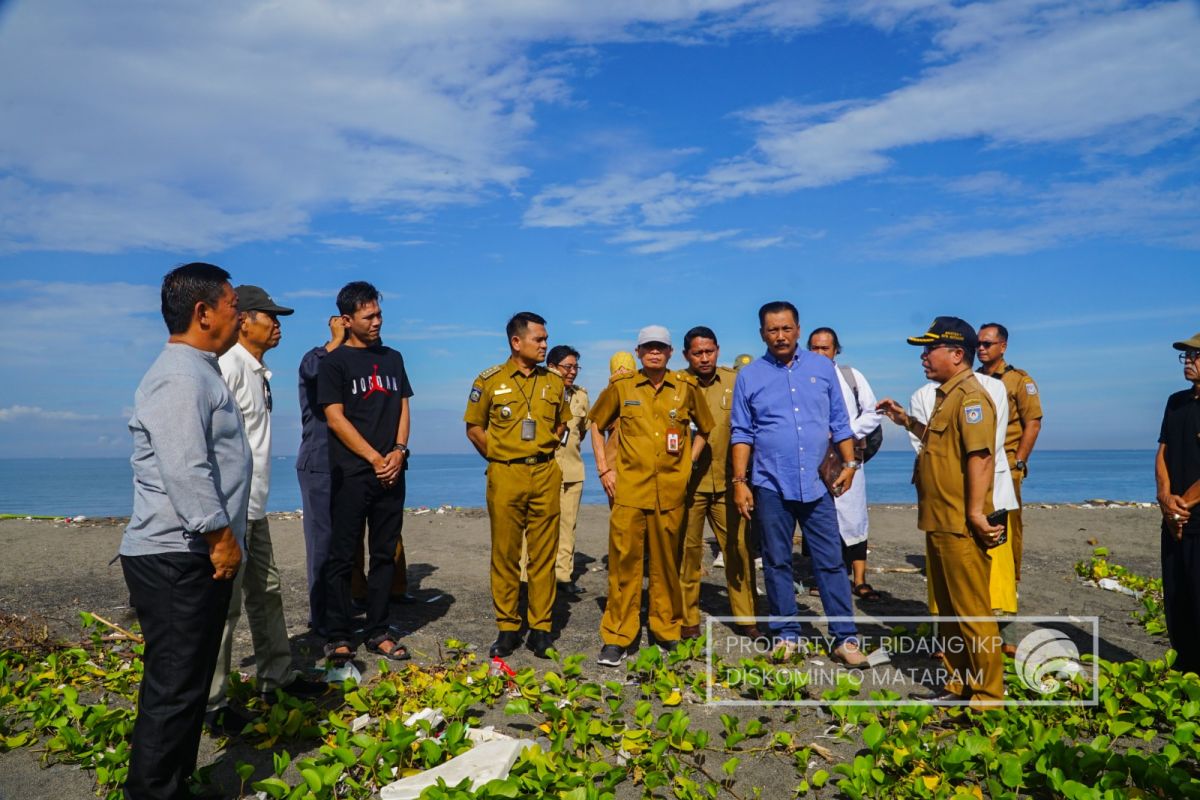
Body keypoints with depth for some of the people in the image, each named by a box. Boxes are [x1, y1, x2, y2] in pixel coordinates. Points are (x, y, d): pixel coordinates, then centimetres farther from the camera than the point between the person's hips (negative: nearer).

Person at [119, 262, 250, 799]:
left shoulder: (200, 372, 18)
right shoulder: (181, 378, -16)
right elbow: (185, 471, -25)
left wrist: (225, 539, 23)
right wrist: (221, 536, -17)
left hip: (200, 557, 10)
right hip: (176, 560, -10)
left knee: (188, 684, 18)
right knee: (174, 689, -3)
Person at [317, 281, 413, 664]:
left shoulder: (393, 358, 15)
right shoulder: (334, 362, 0)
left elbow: (403, 409, 13)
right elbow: (335, 418, -7)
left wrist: (399, 451, -4)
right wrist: (375, 458, -11)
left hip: (391, 472, 5)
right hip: (351, 474, -5)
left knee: (385, 554, 8)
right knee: (342, 556, 0)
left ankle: (378, 632, 17)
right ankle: (337, 636, 9)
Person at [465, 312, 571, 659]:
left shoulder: (554, 381, 7)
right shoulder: (490, 380, 0)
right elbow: (474, 427, 7)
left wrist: (544, 450, 11)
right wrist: (499, 456, 3)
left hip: (546, 475, 2)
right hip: (505, 476, -2)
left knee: (544, 554, 4)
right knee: (505, 554, 3)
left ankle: (541, 628, 13)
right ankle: (507, 628, 15)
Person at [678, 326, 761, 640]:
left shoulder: (734, 381, 4)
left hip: (727, 481, 2)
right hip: (688, 483, -1)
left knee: (739, 549, 4)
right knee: (687, 551, 5)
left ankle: (746, 617, 18)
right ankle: (688, 620, 17)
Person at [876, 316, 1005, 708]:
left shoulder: (970, 397, -15)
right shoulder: (947, 396, 16)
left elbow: (980, 455, -23)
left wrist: (976, 512, -26)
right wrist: (905, 421, 21)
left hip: (961, 528, -10)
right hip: (940, 524, 10)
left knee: (972, 613, 0)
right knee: (947, 611, 17)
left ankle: (988, 696, 12)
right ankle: (958, 686, 29)